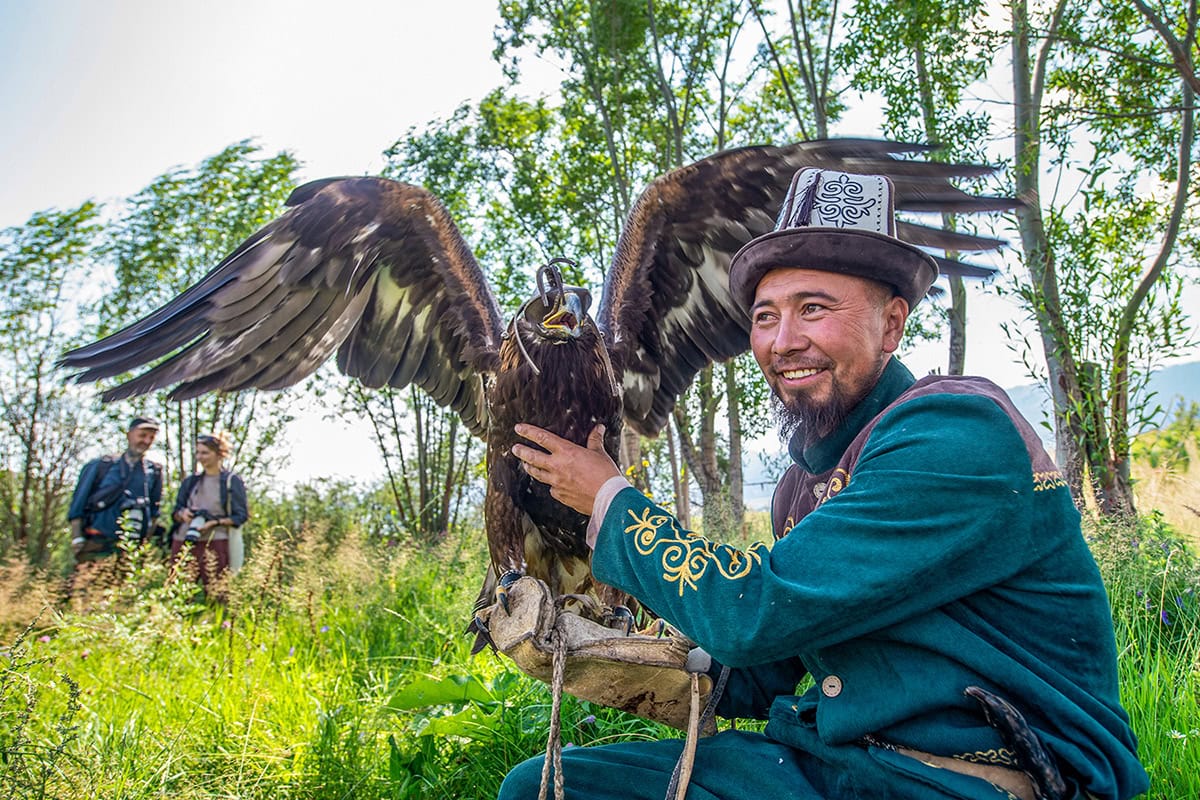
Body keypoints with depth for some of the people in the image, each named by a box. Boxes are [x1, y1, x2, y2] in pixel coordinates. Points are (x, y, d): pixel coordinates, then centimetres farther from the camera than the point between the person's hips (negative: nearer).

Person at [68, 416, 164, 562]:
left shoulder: (154, 472, 12)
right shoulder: (101, 466, 7)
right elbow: (78, 506, 6)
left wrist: (146, 542, 10)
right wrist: (77, 538, -2)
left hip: (132, 550, 2)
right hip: (96, 547, -2)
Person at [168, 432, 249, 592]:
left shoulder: (232, 481, 4)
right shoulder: (190, 481, 19)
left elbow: (241, 516, 0)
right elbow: (175, 512, 20)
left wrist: (215, 522, -14)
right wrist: (182, 514, -3)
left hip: (215, 544, -4)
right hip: (183, 542, 4)